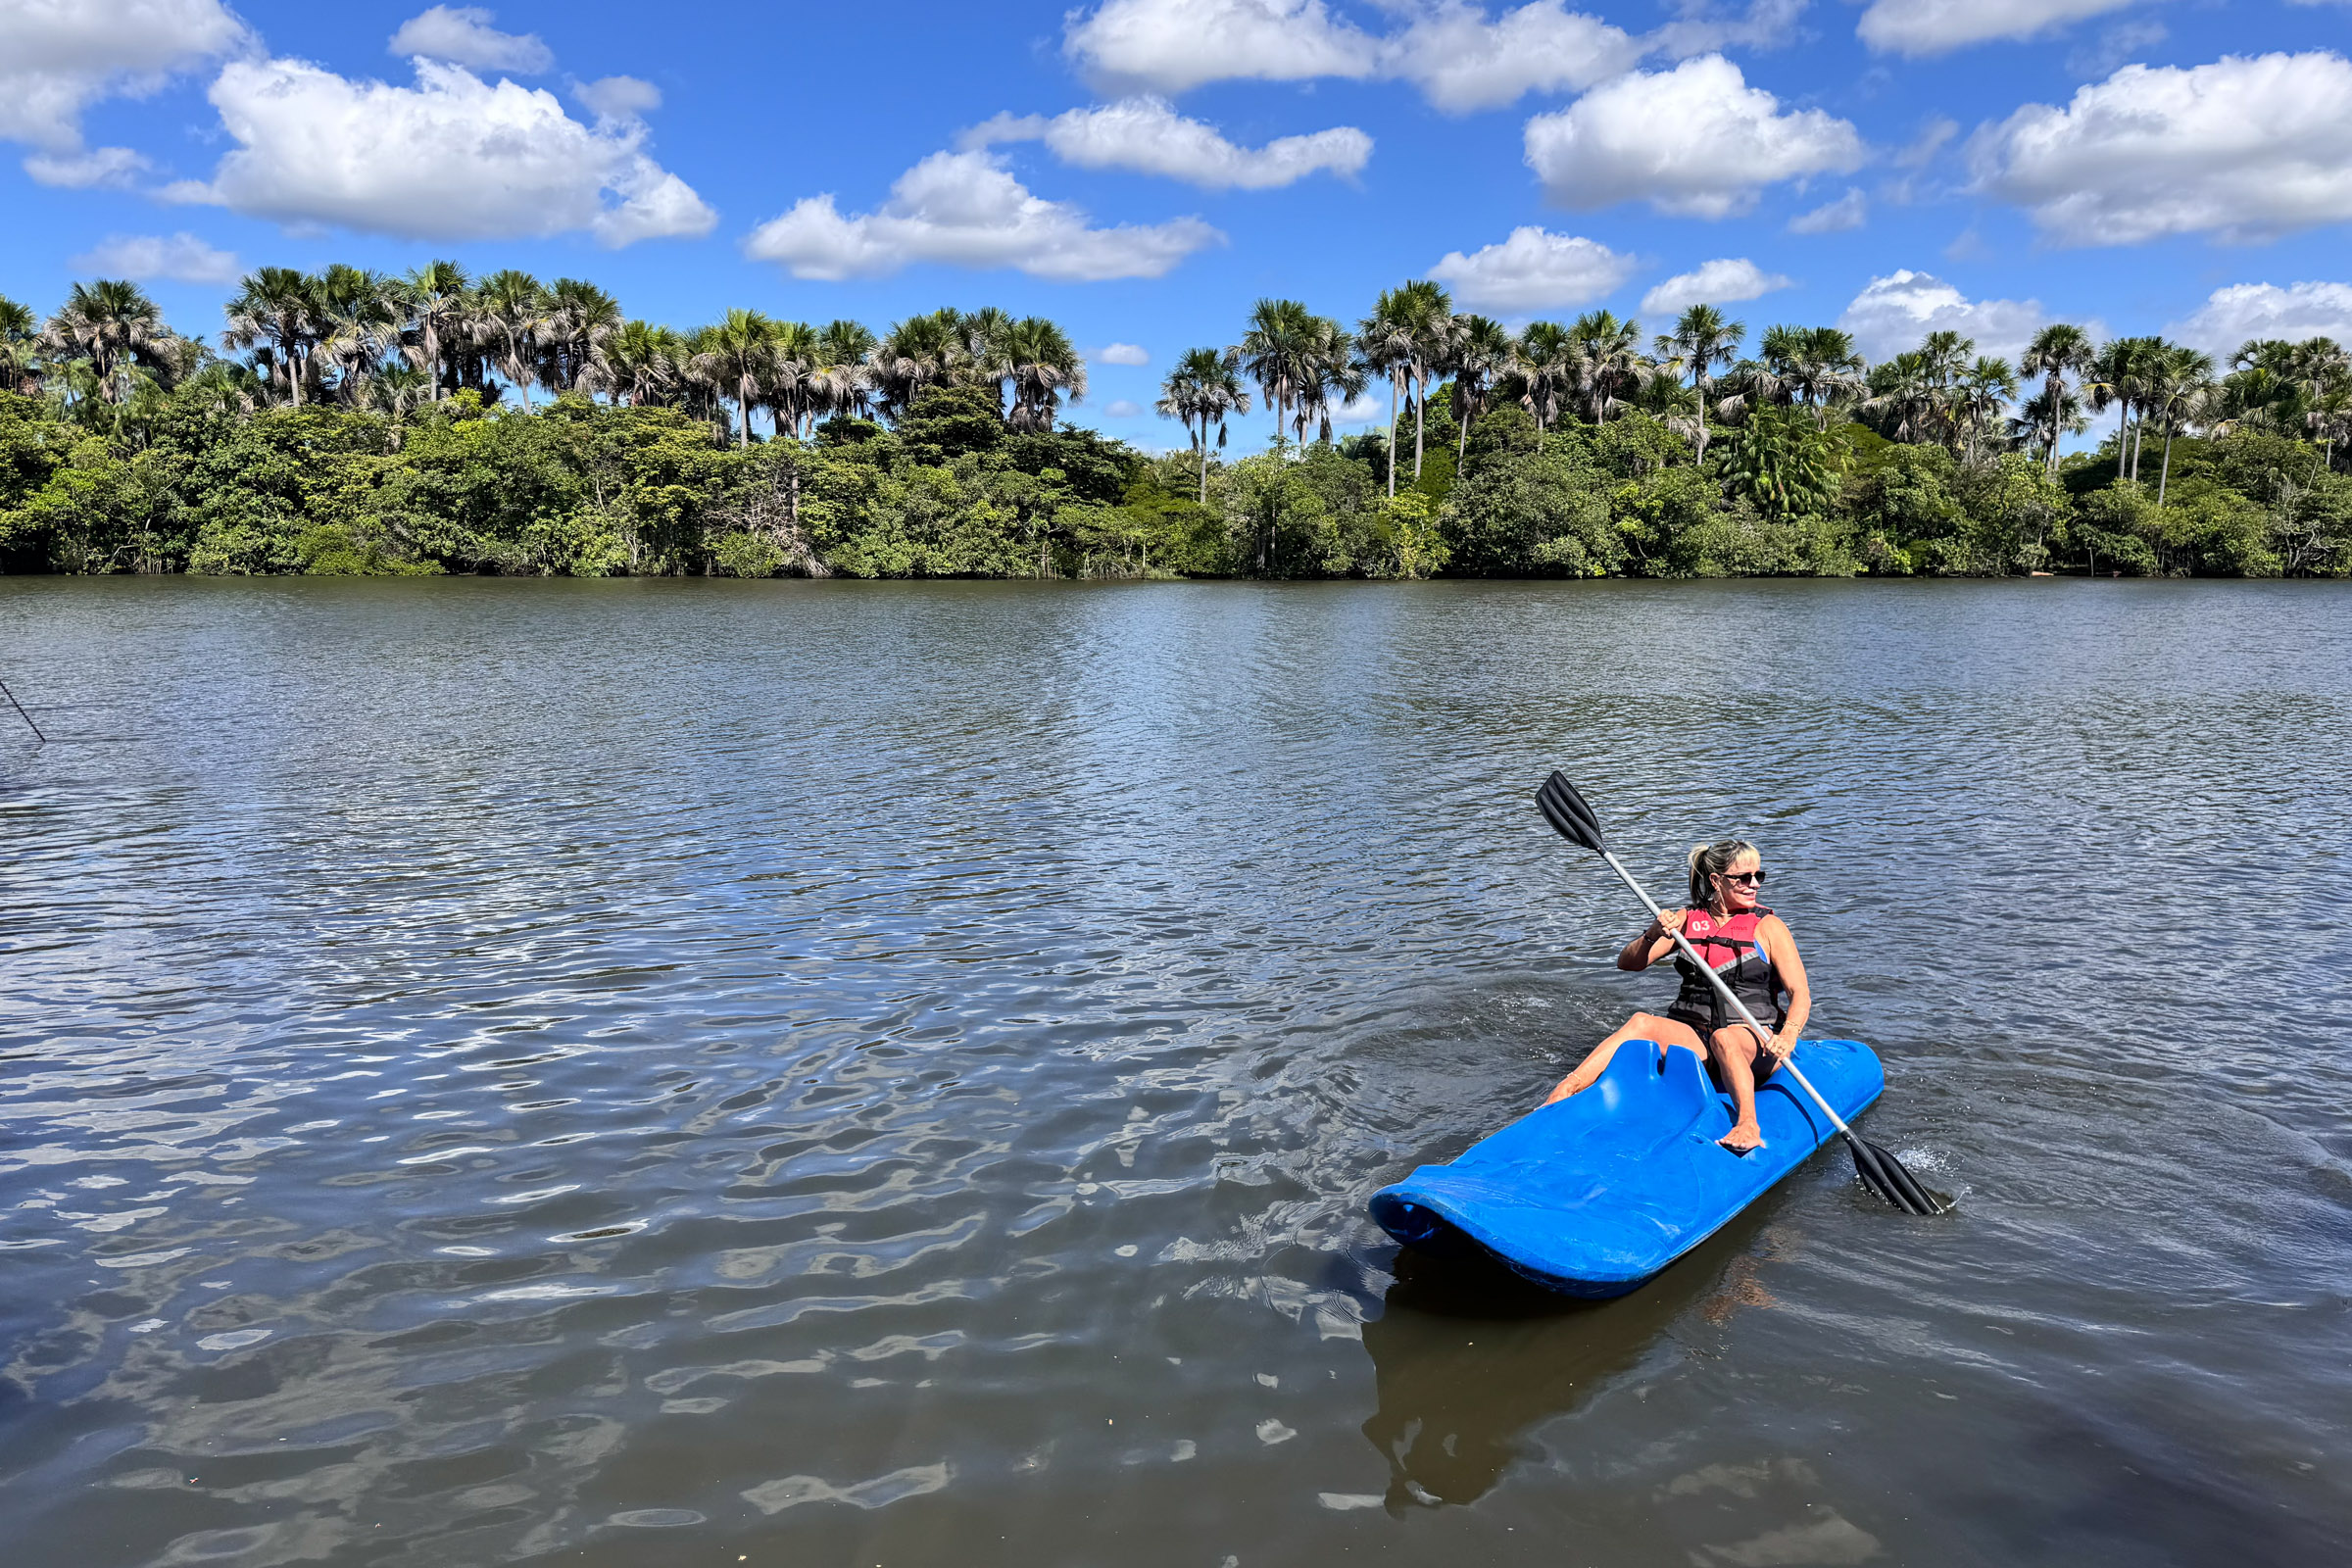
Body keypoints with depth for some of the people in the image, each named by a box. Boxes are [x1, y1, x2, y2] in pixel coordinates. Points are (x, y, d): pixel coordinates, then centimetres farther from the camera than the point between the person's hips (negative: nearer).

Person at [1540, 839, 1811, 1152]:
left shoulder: (1768, 927, 2)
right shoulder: (1687, 919, 10)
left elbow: (1801, 993, -5)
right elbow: (1627, 962, 5)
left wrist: (1788, 1037, -26)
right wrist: (1653, 935, -17)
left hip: (1752, 1044, -2)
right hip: (1692, 1038, 2)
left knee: (1723, 1037, -37)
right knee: (1642, 1022, -27)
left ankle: (1747, 1124, -56)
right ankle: (1564, 1093, -41)